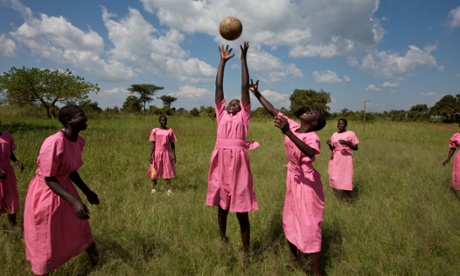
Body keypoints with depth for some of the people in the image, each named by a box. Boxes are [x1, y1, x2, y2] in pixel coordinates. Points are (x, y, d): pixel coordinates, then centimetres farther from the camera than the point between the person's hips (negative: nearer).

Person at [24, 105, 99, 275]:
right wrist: (74, 201, -31)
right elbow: (49, 179, -23)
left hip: (64, 187, 7)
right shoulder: (54, 143, -30)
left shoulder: (79, 141, -6)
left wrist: (87, 192, 12)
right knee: (45, 244, 11)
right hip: (46, 193, -7)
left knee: (80, 229, 18)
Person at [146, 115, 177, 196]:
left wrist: (174, 155, 0)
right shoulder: (155, 131, -1)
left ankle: (169, 189, 1)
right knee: (154, 171, 5)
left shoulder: (170, 131, 2)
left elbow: (172, 144, 4)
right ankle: (154, 187, 19)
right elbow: (153, 144, -1)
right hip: (157, 153, 0)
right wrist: (150, 155, -8)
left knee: (168, 171, -1)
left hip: (166, 153, 0)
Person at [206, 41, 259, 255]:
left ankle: (246, 251, 16)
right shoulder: (221, 114, 17)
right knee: (222, 206, 14)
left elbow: (245, 87, 8)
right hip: (221, 161, 3)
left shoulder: (243, 116, 12)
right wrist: (223, 60, 18)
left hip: (239, 162, -2)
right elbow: (218, 86, 16)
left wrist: (244, 59, 8)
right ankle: (223, 239, 34)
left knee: (241, 210, 3)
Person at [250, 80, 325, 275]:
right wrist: (257, 94, 6)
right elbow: (274, 111, 5)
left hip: (307, 181, -7)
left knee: (310, 224, -2)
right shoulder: (292, 126, -2)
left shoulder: (312, 137, -20)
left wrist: (288, 133, -50)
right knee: (290, 218, 19)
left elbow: (310, 152, -43)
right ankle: (293, 257, 41)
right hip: (293, 177, 8)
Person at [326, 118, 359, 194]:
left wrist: (346, 143, -19)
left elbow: (356, 148, -3)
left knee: (346, 177, -7)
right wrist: (329, 144, -7)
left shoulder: (350, 134, -2)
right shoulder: (334, 135, 11)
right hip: (335, 159, 5)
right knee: (334, 177, 4)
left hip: (345, 158, -4)